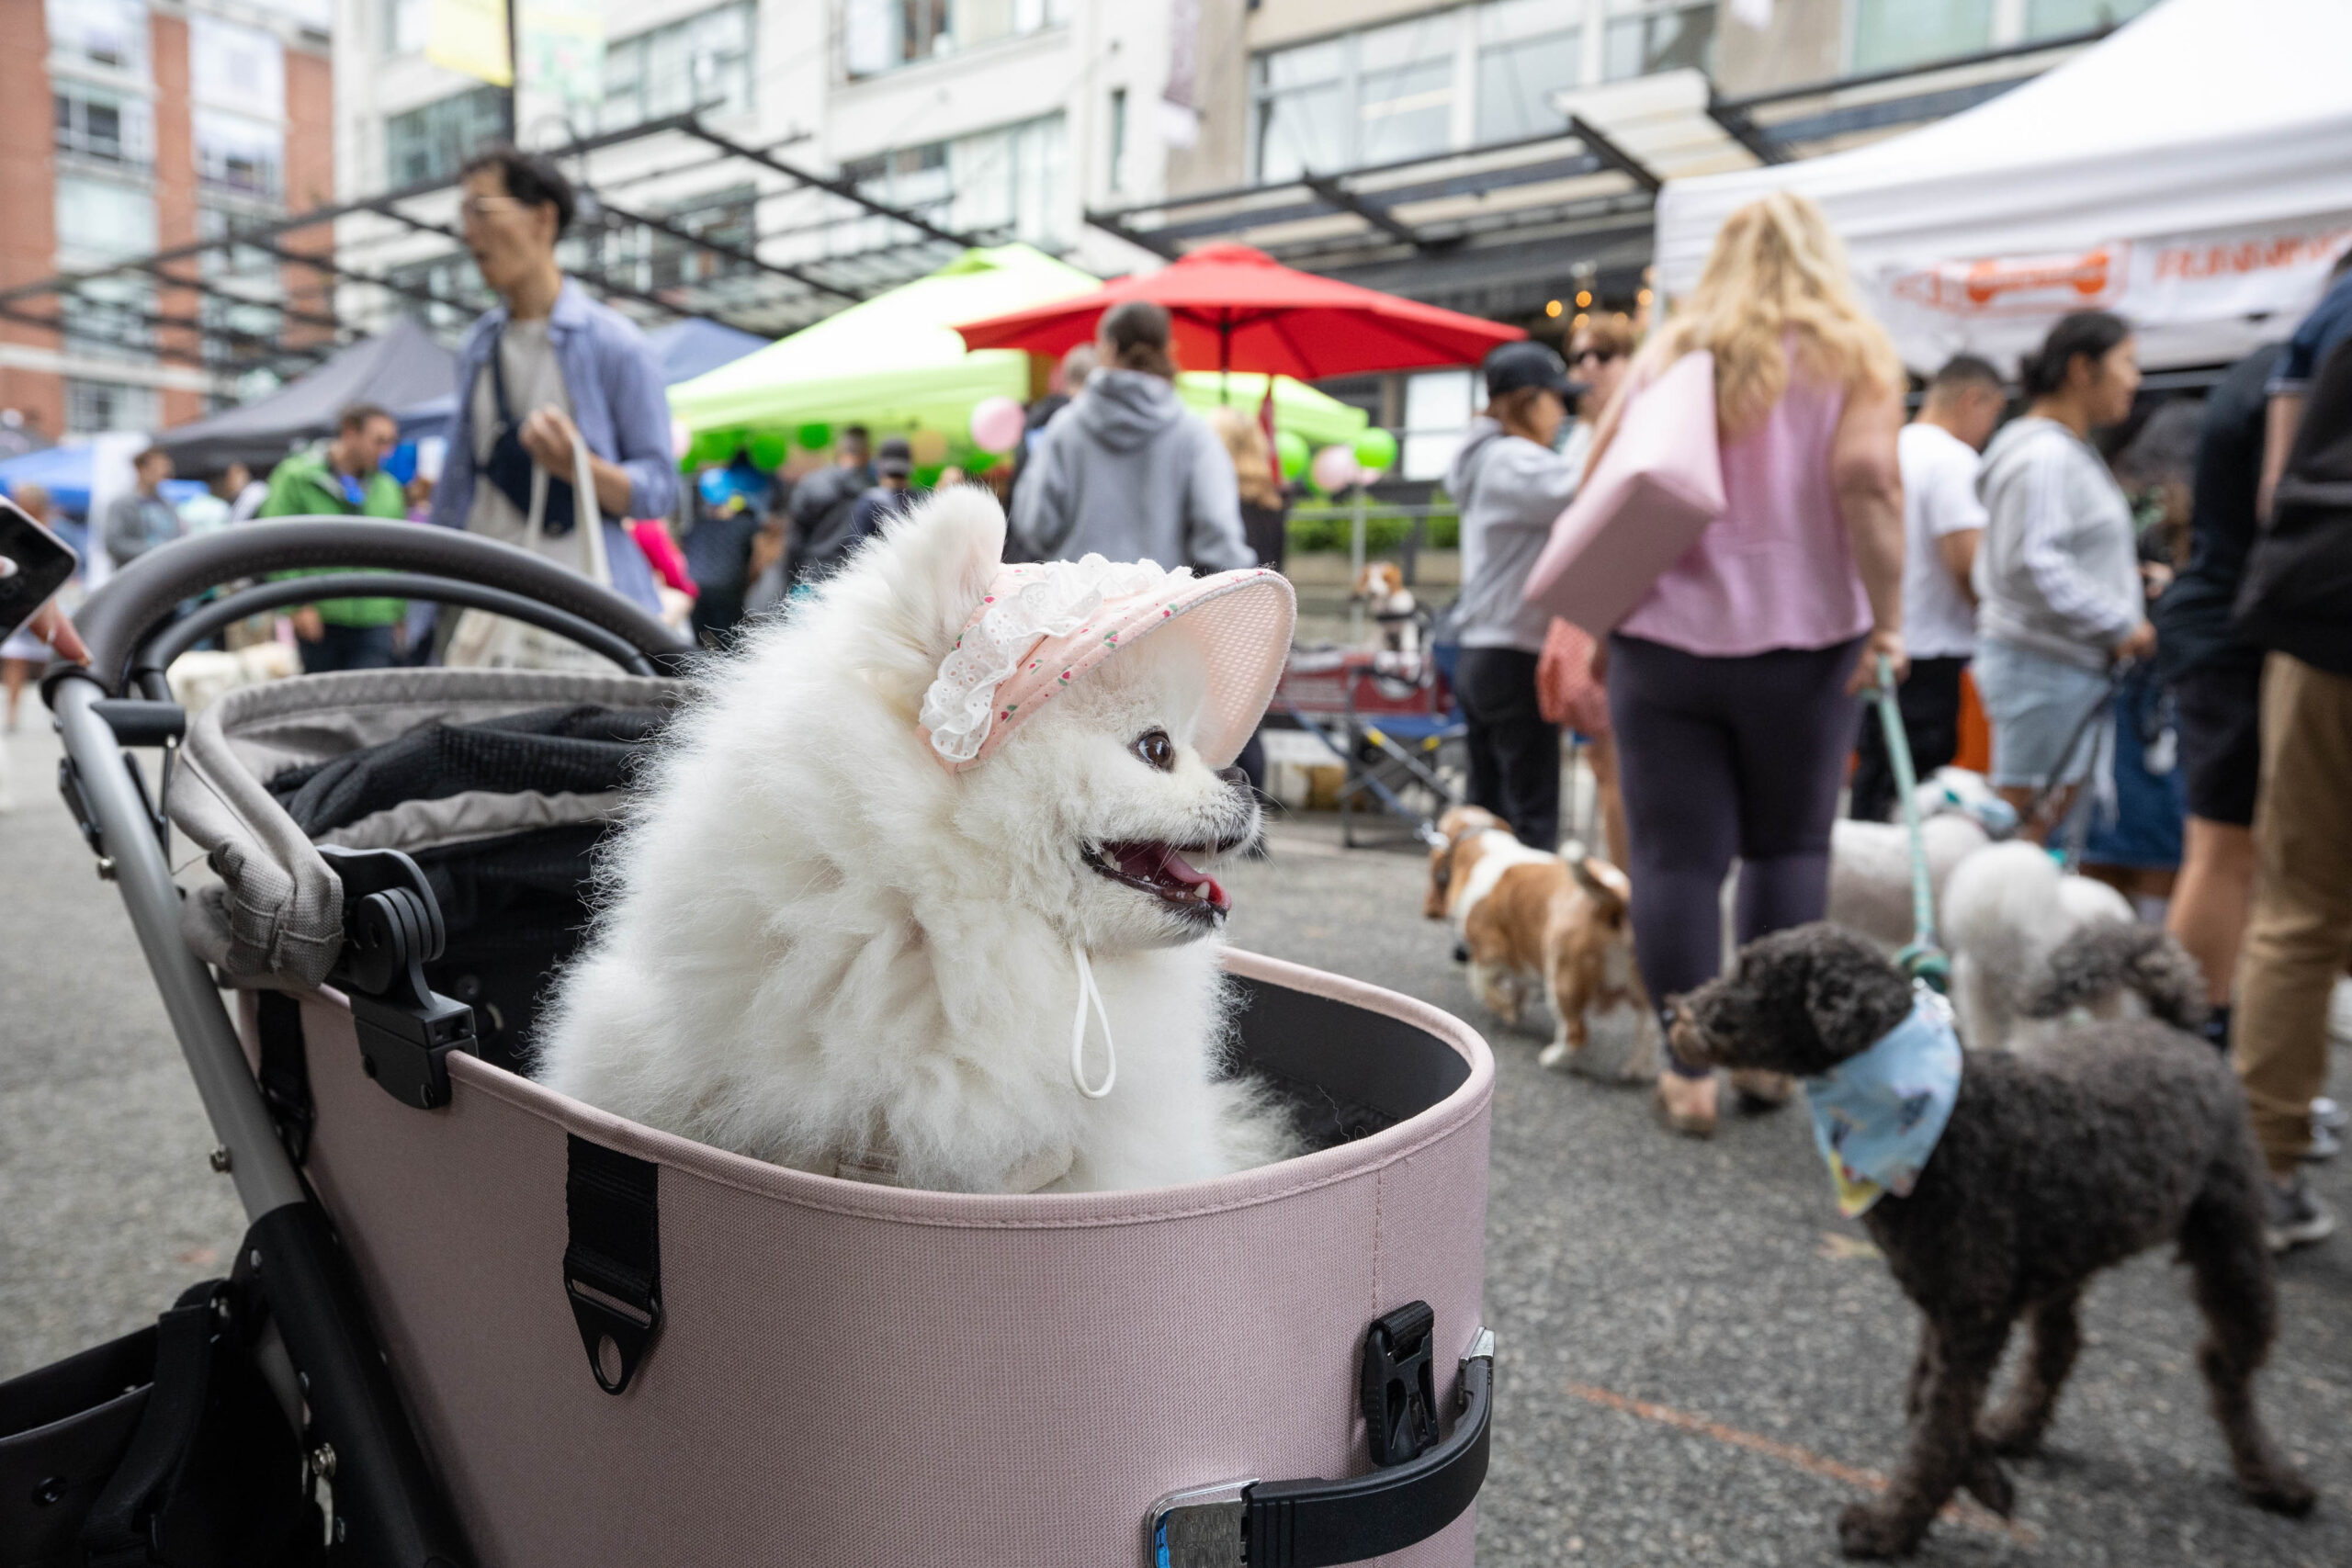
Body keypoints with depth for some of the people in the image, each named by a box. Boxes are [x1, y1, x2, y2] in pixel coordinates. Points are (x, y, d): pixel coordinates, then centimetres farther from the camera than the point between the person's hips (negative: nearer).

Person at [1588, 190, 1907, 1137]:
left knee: (1677, 856, 3)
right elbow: (1867, 474, -13)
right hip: (1801, 639, -1)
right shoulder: (1852, 352, 3)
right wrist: (1887, 617, -9)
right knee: (1789, 846, 14)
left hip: (1661, 634, 1)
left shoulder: (1668, 347, 11)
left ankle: (1687, 1074, 6)